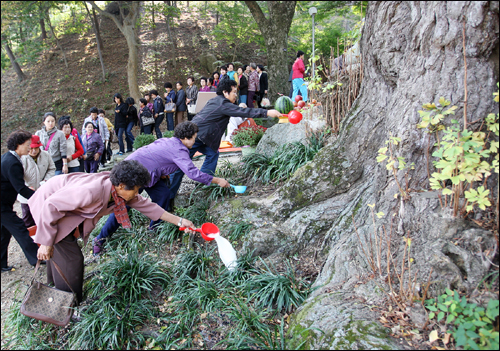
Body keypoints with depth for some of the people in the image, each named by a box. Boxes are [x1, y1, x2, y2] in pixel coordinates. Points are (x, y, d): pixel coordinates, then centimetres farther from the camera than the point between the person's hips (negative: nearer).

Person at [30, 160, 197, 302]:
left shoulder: (120, 192, -14)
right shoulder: (91, 192, -39)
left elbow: (145, 205, -5)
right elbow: (52, 205, -33)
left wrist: (179, 221, -4)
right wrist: (45, 243, -25)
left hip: (63, 205, 8)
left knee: (59, 253, 21)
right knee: (71, 258, -6)